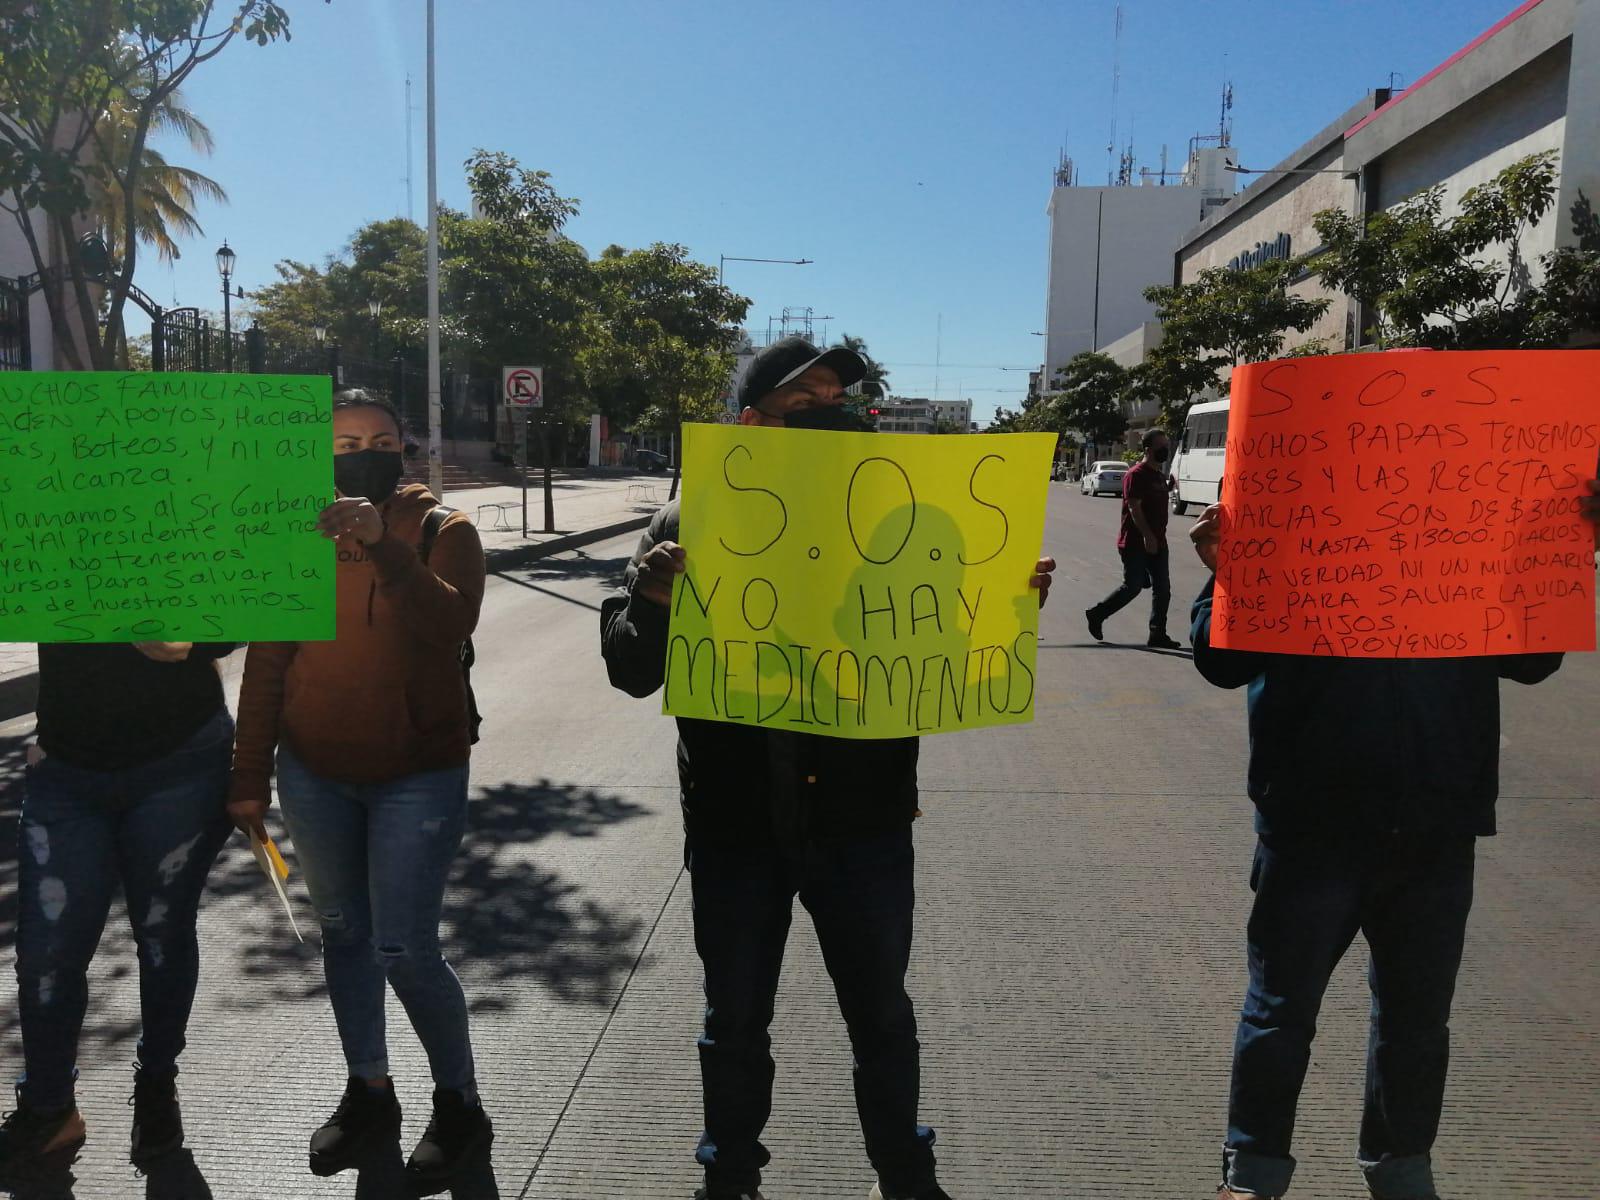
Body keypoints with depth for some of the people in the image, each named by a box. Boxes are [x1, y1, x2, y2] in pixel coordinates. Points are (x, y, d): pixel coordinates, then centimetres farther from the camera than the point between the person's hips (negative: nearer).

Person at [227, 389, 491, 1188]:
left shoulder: (443, 532, -7)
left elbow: (451, 624, -25)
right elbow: (265, 665, 4)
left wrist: (384, 543, -36)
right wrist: (249, 777, 5)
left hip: (417, 776, -4)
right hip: (313, 775, 4)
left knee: (404, 950, -5)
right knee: (342, 934, 15)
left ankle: (459, 1103, 19)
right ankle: (369, 1093, 35)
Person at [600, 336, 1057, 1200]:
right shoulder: (693, 524, -3)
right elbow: (629, 668, -7)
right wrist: (652, 603, -28)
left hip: (863, 819, 1)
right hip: (735, 823, 0)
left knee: (882, 1016, 16)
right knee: (735, 1021, 16)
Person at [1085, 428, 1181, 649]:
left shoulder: (1160, 474, 15)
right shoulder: (1137, 474, -13)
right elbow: (1134, 508, -21)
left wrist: (1168, 487, 11)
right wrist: (1147, 536, -26)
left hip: (1157, 541, 9)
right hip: (1135, 542, -9)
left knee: (1163, 588, 4)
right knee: (1133, 586, -5)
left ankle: (1157, 635, 10)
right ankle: (1096, 615, 13)